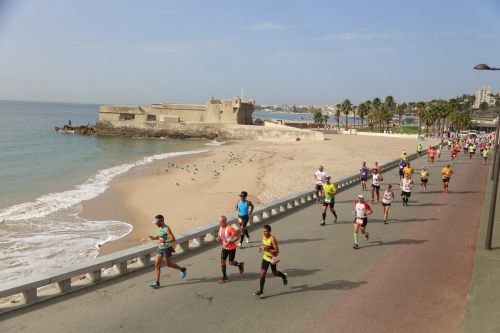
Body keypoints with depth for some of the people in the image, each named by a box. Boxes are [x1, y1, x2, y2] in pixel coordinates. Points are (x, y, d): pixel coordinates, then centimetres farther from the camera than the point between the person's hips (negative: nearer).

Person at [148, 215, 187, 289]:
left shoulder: (167, 229, -20)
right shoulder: (160, 228, 6)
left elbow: (173, 239, -25)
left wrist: (165, 241, -36)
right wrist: (154, 238, 7)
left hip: (166, 249, -8)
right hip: (160, 249, 8)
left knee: (169, 264, 7)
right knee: (157, 265, 1)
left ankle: (182, 270, 32)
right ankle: (157, 283, 6)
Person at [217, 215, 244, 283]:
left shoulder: (230, 228, -23)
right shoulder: (221, 228, 1)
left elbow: (237, 237, -21)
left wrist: (229, 242, -29)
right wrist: (219, 238, -4)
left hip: (231, 248, -7)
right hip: (225, 248, 7)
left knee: (231, 262, 2)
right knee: (222, 261, 2)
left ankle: (240, 264, 33)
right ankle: (225, 277, 13)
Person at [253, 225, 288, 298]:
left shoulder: (272, 239, -27)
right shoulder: (263, 236, -5)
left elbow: (277, 250, -26)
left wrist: (267, 249, -36)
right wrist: (262, 247, -5)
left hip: (273, 258, -6)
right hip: (265, 257, 6)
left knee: (274, 273, 14)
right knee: (262, 273, -1)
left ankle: (284, 276, 47)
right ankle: (261, 291, 4)